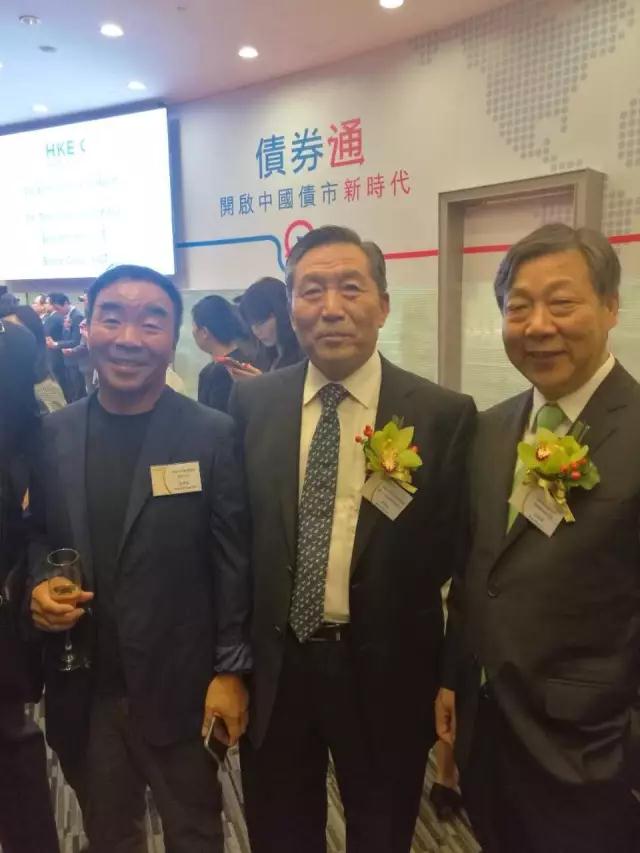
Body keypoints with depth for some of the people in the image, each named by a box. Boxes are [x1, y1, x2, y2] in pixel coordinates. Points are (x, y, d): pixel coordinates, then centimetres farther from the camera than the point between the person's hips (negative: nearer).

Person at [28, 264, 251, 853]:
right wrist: (39, 584, -11)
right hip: (82, 688, 3)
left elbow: (233, 561, -9)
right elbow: (38, 534, 10)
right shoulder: (52, 434, -1)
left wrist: (231, 669, -8)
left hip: (179, 686, -3)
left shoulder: (213, 435, -12)